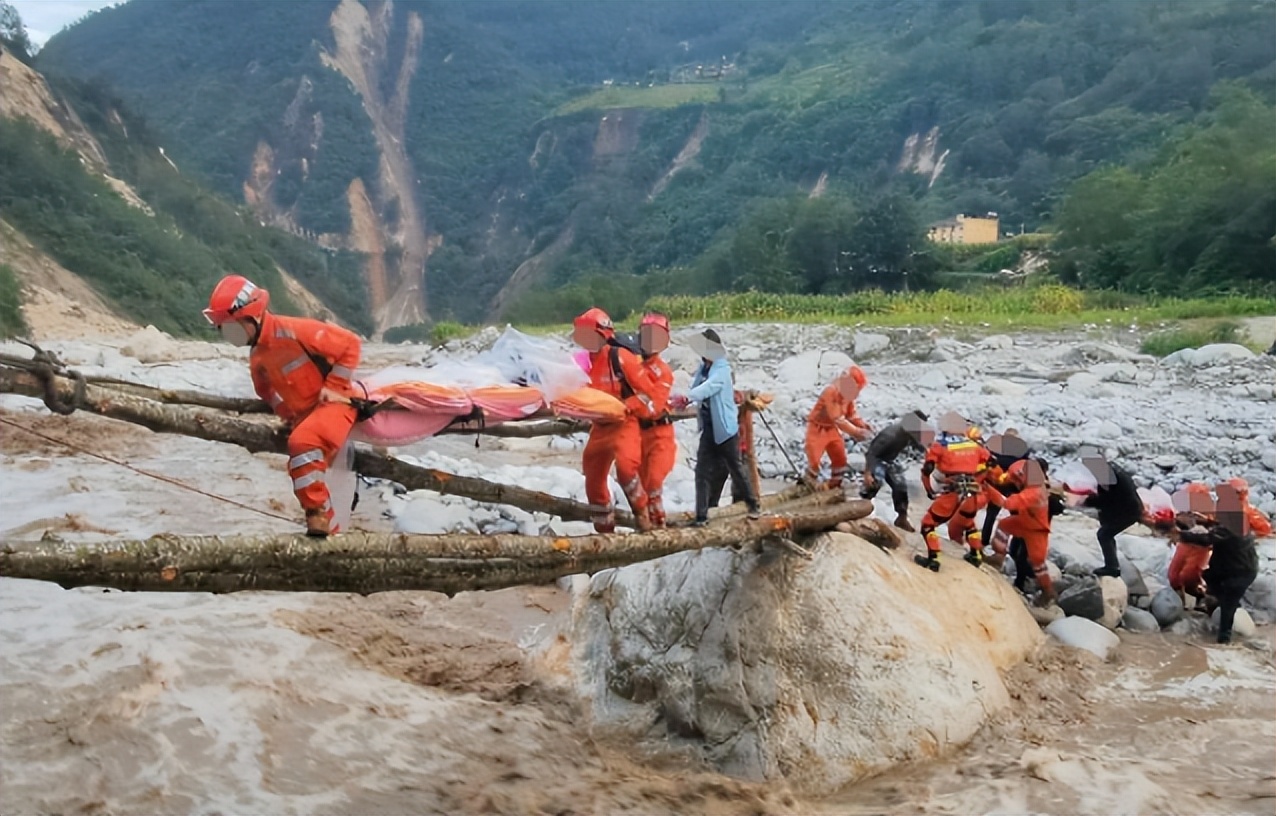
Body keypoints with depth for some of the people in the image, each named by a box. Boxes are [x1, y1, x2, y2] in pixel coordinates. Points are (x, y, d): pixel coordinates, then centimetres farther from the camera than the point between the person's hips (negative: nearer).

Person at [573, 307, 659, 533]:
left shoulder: (621, 357, -11)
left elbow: (648, 392, -9)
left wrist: (626, 407, -18)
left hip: (624, 424, -7)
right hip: (599, 427, 7)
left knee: (625, 467, -29)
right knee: (593, 479, 9)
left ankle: (642, 513, -8)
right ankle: (604, 527, 24)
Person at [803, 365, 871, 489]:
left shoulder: (847, 393, -3)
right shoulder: (830, 392, -30)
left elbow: (851, 413, 7)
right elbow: (838, 419, -33)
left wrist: (862, 425, -12)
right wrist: (855, 432, -34)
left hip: (832, 429, 8)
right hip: (817, 429, -8)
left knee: (840, 460, 7)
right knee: (814, 461, -9)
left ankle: (834, 487, 20)